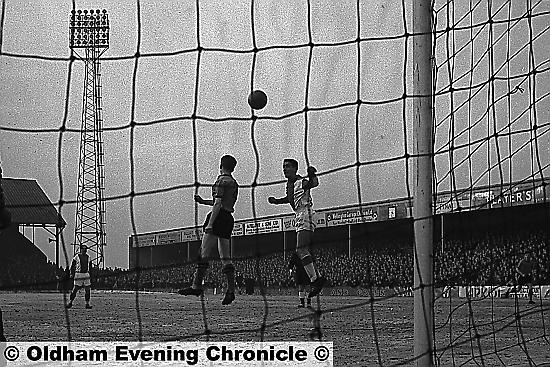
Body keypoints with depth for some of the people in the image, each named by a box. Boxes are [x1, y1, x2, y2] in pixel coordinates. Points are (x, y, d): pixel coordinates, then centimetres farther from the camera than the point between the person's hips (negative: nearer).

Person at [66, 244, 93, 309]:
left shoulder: (88, 257, 11)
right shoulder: (77, 257, -3)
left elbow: (90, 267, 22)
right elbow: (72, 266, 1)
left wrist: (90, 273, 17)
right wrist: (72, 274, -4)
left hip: (86, 275, 4)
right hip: (78, 275, -4)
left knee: (88, 289, -1)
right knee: (75, 289, -6)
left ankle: (87, 303, 5)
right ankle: (70, 302, 4)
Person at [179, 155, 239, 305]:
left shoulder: (221, 180, -7)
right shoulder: (234, 183, 19)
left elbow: (218, 204, -15)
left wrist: (210, 224, -19)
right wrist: (203, 201, 32)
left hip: (219, 217, -9)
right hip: (229, 219, 9)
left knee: (204, 255, -8)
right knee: (225, 258, 6)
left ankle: (197, 286, -12)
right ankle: (231, 290, 0)